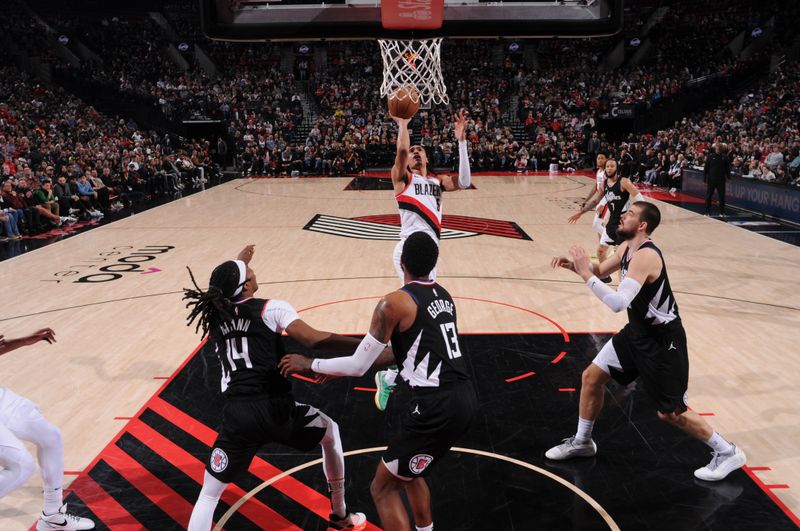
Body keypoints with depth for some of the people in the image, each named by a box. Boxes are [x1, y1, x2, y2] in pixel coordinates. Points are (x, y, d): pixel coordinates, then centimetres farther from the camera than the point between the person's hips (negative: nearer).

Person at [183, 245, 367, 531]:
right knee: (330, 432, 27)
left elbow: (221, 291, 38)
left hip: (237, 417, 3)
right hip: (274, 409, -2)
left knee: (208, 495, 17)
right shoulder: (270, 308, -3)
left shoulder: (213, 315, 12)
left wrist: (237, 265, 49)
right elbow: (314, 339, -16)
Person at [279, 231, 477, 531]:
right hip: (464, 399, 9)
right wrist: (340, 368, 23)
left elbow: (358, 366, -8)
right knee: (409, 471, 30)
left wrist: (310, 365, 9)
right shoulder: (443, 296, 13)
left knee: (383, 489, 9)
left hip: (437, 407, -8)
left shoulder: (394, 303, -12)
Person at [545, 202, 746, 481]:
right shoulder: (626, 248, 0)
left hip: (663, 340, -9)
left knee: (670, 412, 1)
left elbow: (618, 303, -39)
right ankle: (582, 442, 26)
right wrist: (575, 265, -5)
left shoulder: (646, 256, -29)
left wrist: (585, 273, -34)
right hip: (638, 331, 9)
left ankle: (728, 453, 25)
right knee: (591, 376, 8)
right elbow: (600, 270, 15)